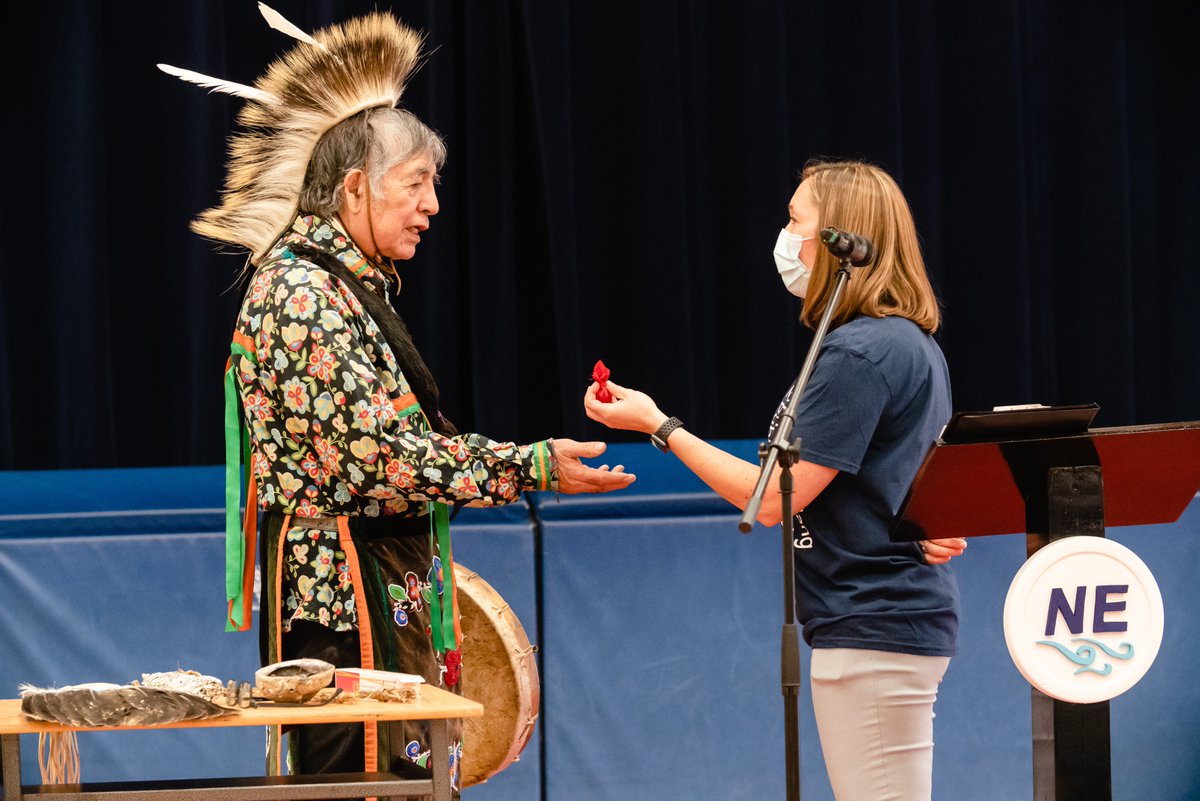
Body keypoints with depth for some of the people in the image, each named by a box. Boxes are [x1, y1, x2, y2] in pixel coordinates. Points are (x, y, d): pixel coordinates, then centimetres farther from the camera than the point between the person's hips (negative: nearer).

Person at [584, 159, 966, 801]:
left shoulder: (857, 354, -17)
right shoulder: (913, 344, 15)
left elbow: (773, 499, -16)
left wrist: (658, 425, -10)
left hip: (871, 633, -11)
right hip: (908, 618, 11)